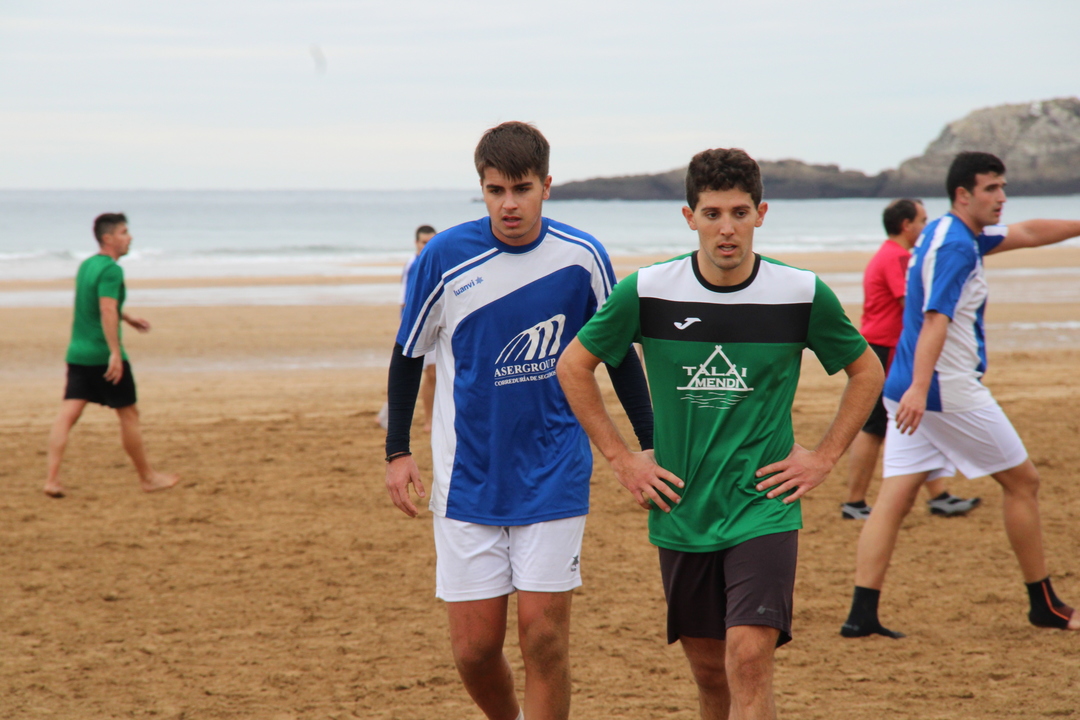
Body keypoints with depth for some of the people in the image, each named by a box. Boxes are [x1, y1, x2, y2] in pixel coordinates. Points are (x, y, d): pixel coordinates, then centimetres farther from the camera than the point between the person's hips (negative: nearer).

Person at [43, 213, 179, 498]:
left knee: (68, 413, 0)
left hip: (78, 353, 8)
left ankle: (52, 478, -10)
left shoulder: (86, 265, 15)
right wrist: (115, 353, -29)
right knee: (128, 413, 6)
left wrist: (128, 318, 44)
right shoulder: (111, 270, -14)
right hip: (103, 355, -8)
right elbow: (107, 311, -25)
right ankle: (147, 477, 17)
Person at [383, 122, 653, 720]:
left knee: (543, 634, -7)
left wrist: (650, 446, 9)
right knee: (474, 646, 1)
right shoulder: (444, 257, -7)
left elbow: (618, 354, 9)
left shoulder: (582, 257, -5)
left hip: (554, 475, 0)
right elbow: (408, 354, 6)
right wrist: (397, 450, 5)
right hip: (467, 477, 0)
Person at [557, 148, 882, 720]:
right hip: (680, 512, 2)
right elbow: (573, 366, 8)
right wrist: (621, 459, 3)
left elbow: (866, 372, 11)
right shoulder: (647, 292, -6)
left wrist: (824, 458, 3)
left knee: (749, 658, -17)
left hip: (763, 507, -2)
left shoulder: (803, 296, -6)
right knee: (709, 669, 11)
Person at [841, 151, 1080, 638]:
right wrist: (920, 387, -37)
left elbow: (1025, 234, 28)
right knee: (1022, 481, 6)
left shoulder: (948, 233, 16)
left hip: (912, 392, 9)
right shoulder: (956, 247, -15)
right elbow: (936, 319, -27)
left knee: (894, 499, 0)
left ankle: (862, 614, -9)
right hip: (950, 391, -9)